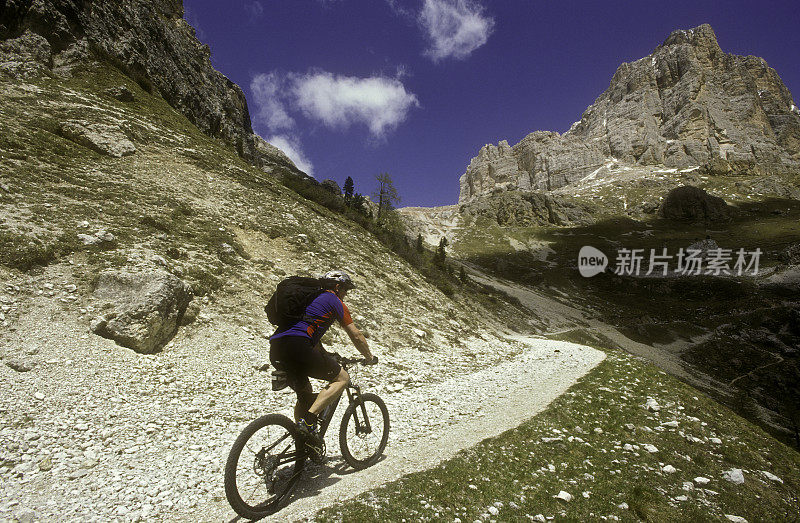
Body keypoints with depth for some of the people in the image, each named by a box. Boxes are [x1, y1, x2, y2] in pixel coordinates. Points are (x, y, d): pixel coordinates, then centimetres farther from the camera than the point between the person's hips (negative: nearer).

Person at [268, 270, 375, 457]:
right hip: (296, 346, -8)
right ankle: (308, 420, -8)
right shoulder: (335, 301, 9)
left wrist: (329, 358, 48)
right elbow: (356, 336, 11)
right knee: (342, 378, 5)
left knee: (305, 394, 23)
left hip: (275, 350, 8)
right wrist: (369, 357, 28)